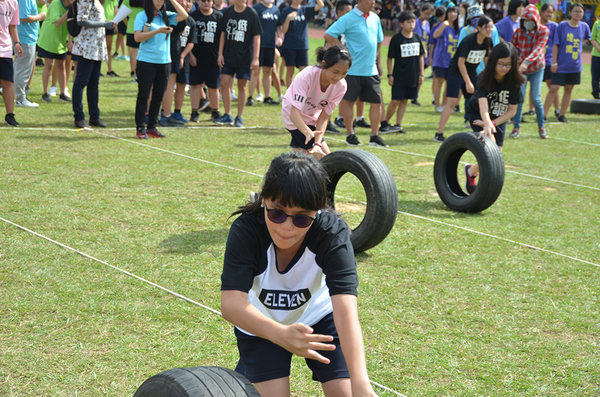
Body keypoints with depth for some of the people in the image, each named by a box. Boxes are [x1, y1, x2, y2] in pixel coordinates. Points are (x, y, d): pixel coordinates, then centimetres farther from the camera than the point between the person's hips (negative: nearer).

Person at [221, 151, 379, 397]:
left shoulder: (333, 233, -31)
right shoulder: (245, 231, -31)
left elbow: (345, 310, -43)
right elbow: (231, 302, -41)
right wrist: (281, 335, -60)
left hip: (317, 314, 1)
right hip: (260, 322, 0)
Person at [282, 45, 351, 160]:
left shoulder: (340, 85, -21)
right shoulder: (307, 77, -35)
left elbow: (324, 116, -18)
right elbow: (294, 112, -41)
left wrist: (317, 143, -31)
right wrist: (307, 132, -59)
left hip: (312, 118, 6)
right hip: (294, 118, -6)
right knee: (323, 157, -14)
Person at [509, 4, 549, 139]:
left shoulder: (543, 31, -13)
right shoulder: (519, 32, -6)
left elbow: (539, 48, -27)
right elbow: (512, 47, 8)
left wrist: (527, 61, -41)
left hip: (537, 68, -1)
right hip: (520, 69, 1)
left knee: (536, 99, -9)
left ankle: (541, 127, 9)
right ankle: (516, 127, 7)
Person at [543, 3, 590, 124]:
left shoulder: (584, 27, 3)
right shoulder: (562, 26, -7)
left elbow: (587, 38, 26)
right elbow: (556, 45, -6)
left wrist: (580, 45, 8)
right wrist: (554, 63, -10)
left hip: (575, 65, 4)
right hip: (561, 64, -4)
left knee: (569, 90, 9)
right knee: (553, 89, -8)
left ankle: (562, 115, 18)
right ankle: (543, 114, -2)